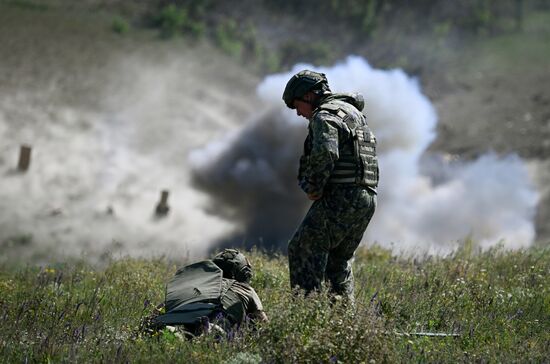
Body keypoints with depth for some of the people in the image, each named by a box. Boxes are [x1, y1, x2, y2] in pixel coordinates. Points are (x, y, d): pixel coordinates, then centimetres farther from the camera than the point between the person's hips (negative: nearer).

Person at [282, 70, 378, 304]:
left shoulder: (324, 116, -7)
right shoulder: (354, 112, 24)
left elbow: (325, 154, -25)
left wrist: (313, 188, -13)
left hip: (341, 196, -9)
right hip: (368, 197, 9)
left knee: (303, 250, -8)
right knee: (340, 258, 18)